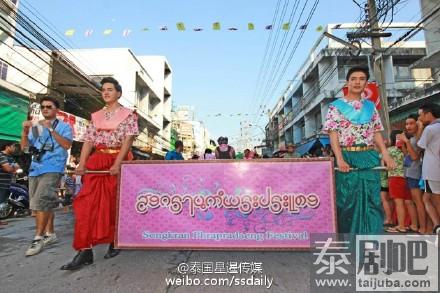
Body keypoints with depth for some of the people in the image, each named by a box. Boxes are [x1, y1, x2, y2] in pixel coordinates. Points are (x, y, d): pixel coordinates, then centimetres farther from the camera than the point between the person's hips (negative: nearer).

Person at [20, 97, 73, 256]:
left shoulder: (64, 126, 4)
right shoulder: (35, 126, 19)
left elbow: (67, 145, -12)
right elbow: (24, 147, 14)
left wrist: (51, 129, -16)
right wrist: (25, 131, -2)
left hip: (52, 169, -6)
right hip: (35, 169, 6)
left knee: (40, 202, -16)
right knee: (46, 203, 11)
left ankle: (38, 238, -8)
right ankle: (50, 233, 21)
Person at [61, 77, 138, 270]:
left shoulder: (128, 114, 2)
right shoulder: (96, 116, 15)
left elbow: (128, 140, -10)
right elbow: (88, 141, 9)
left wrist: (117, 164, -21)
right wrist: (82, 164, -5)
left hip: (117, 162, -4)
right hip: (96, 162, 4)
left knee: (114, 204, 4)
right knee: (87, 203, -5)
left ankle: (114, 242, 22)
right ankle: (85, 251, -2)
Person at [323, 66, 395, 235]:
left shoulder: (370, 106, 15)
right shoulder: (336, 106, 1)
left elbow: (376, 133, 14)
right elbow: (333, 135, -8)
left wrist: (385, 155, -1)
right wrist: (340, 159, -20)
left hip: (369, 159, 4)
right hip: (347, 158, -4)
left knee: (371, 201, 5)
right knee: (348, 201, 2)